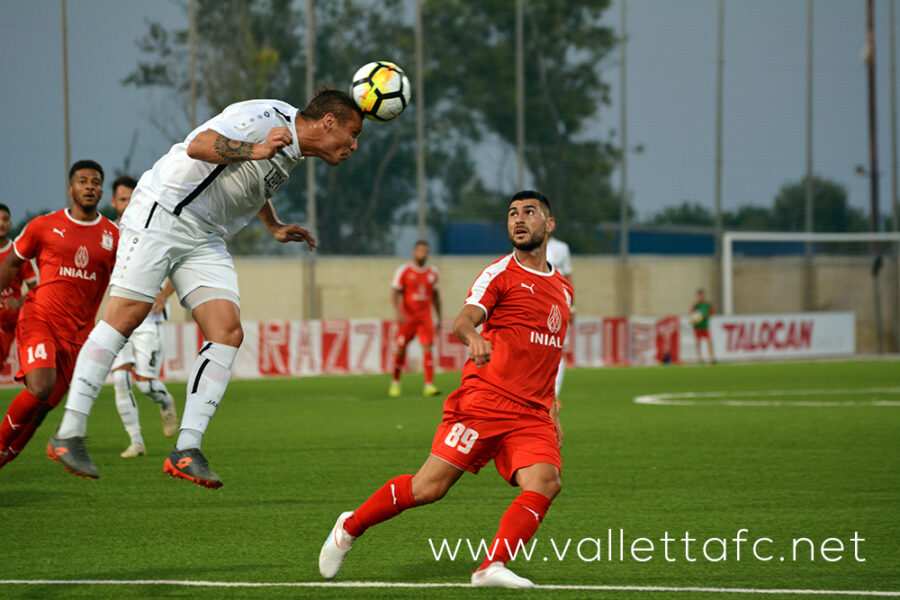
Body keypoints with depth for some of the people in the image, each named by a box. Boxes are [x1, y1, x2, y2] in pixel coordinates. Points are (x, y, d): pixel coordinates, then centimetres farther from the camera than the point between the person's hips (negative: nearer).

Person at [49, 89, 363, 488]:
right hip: (160, 214, -9)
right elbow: (199, 146, -29)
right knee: (124, 317, -14)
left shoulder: (293, 153, 13)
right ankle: (68, 435, -8)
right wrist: (255, 150, -42)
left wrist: (274, 227, 28)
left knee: (227, 333, -9)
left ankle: (186, 452, -12)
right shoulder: (265, 117, -16)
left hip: (205, 238, 9)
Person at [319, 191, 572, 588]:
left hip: (532, 416, 5)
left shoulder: (563, 290, 20)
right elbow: (462, 321, -17)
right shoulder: (501, 273, 0)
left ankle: (492, 568, -29)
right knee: (428, 488, -8)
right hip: (484, 400, -5)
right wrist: (474, 337, -40)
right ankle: (350, 528, 16)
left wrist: (552, 409, 27)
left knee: (545, 481, -23)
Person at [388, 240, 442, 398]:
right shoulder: (403, 271, -3)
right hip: (407, 317, -2)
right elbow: (395, 294, -7)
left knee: (428, 349, -12)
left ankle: (429, 386, -18)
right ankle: (395, 383, 24)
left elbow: (435, 296, 18)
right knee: (401, 350, 5)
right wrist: (399, 312, -24)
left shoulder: (432, 273, 9)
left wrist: (439, 318, 17)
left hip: (425, 318, 2)